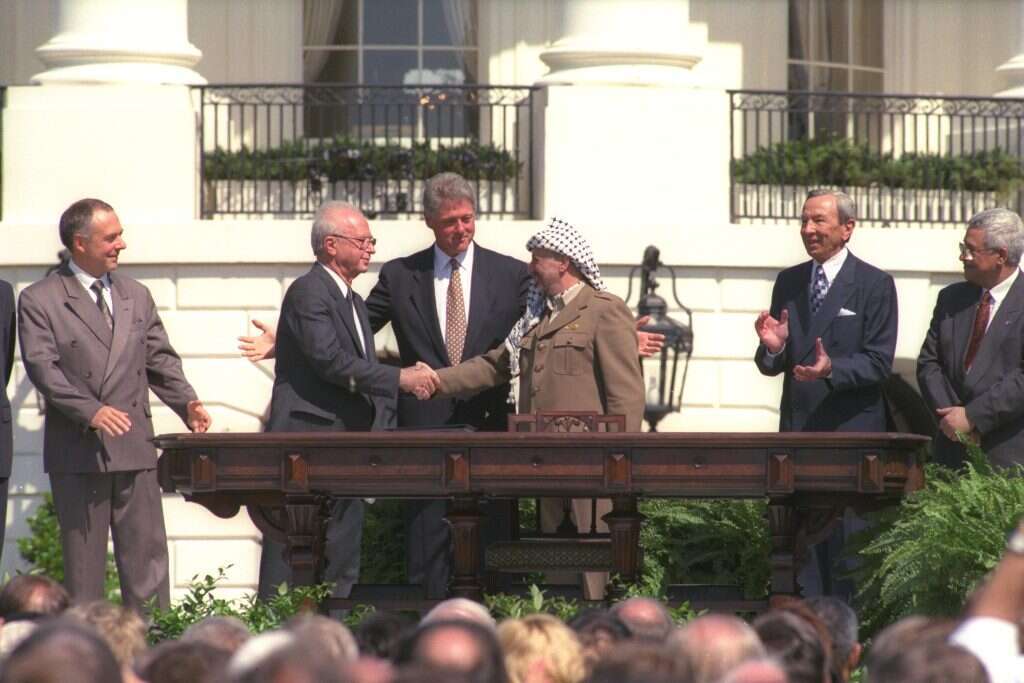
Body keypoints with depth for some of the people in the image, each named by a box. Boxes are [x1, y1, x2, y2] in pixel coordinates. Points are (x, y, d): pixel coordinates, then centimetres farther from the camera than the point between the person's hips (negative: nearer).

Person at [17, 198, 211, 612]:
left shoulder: (136, 297, 16)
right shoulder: (39, 301, -1)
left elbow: (160, 360, 15)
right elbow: (42, 367, -11)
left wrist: (187, 403, -4)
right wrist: (90, 411, -23)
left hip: (134, 451, 4)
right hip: (77, 452, -4)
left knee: (147, 559, 0)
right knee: (82, 565, 1)